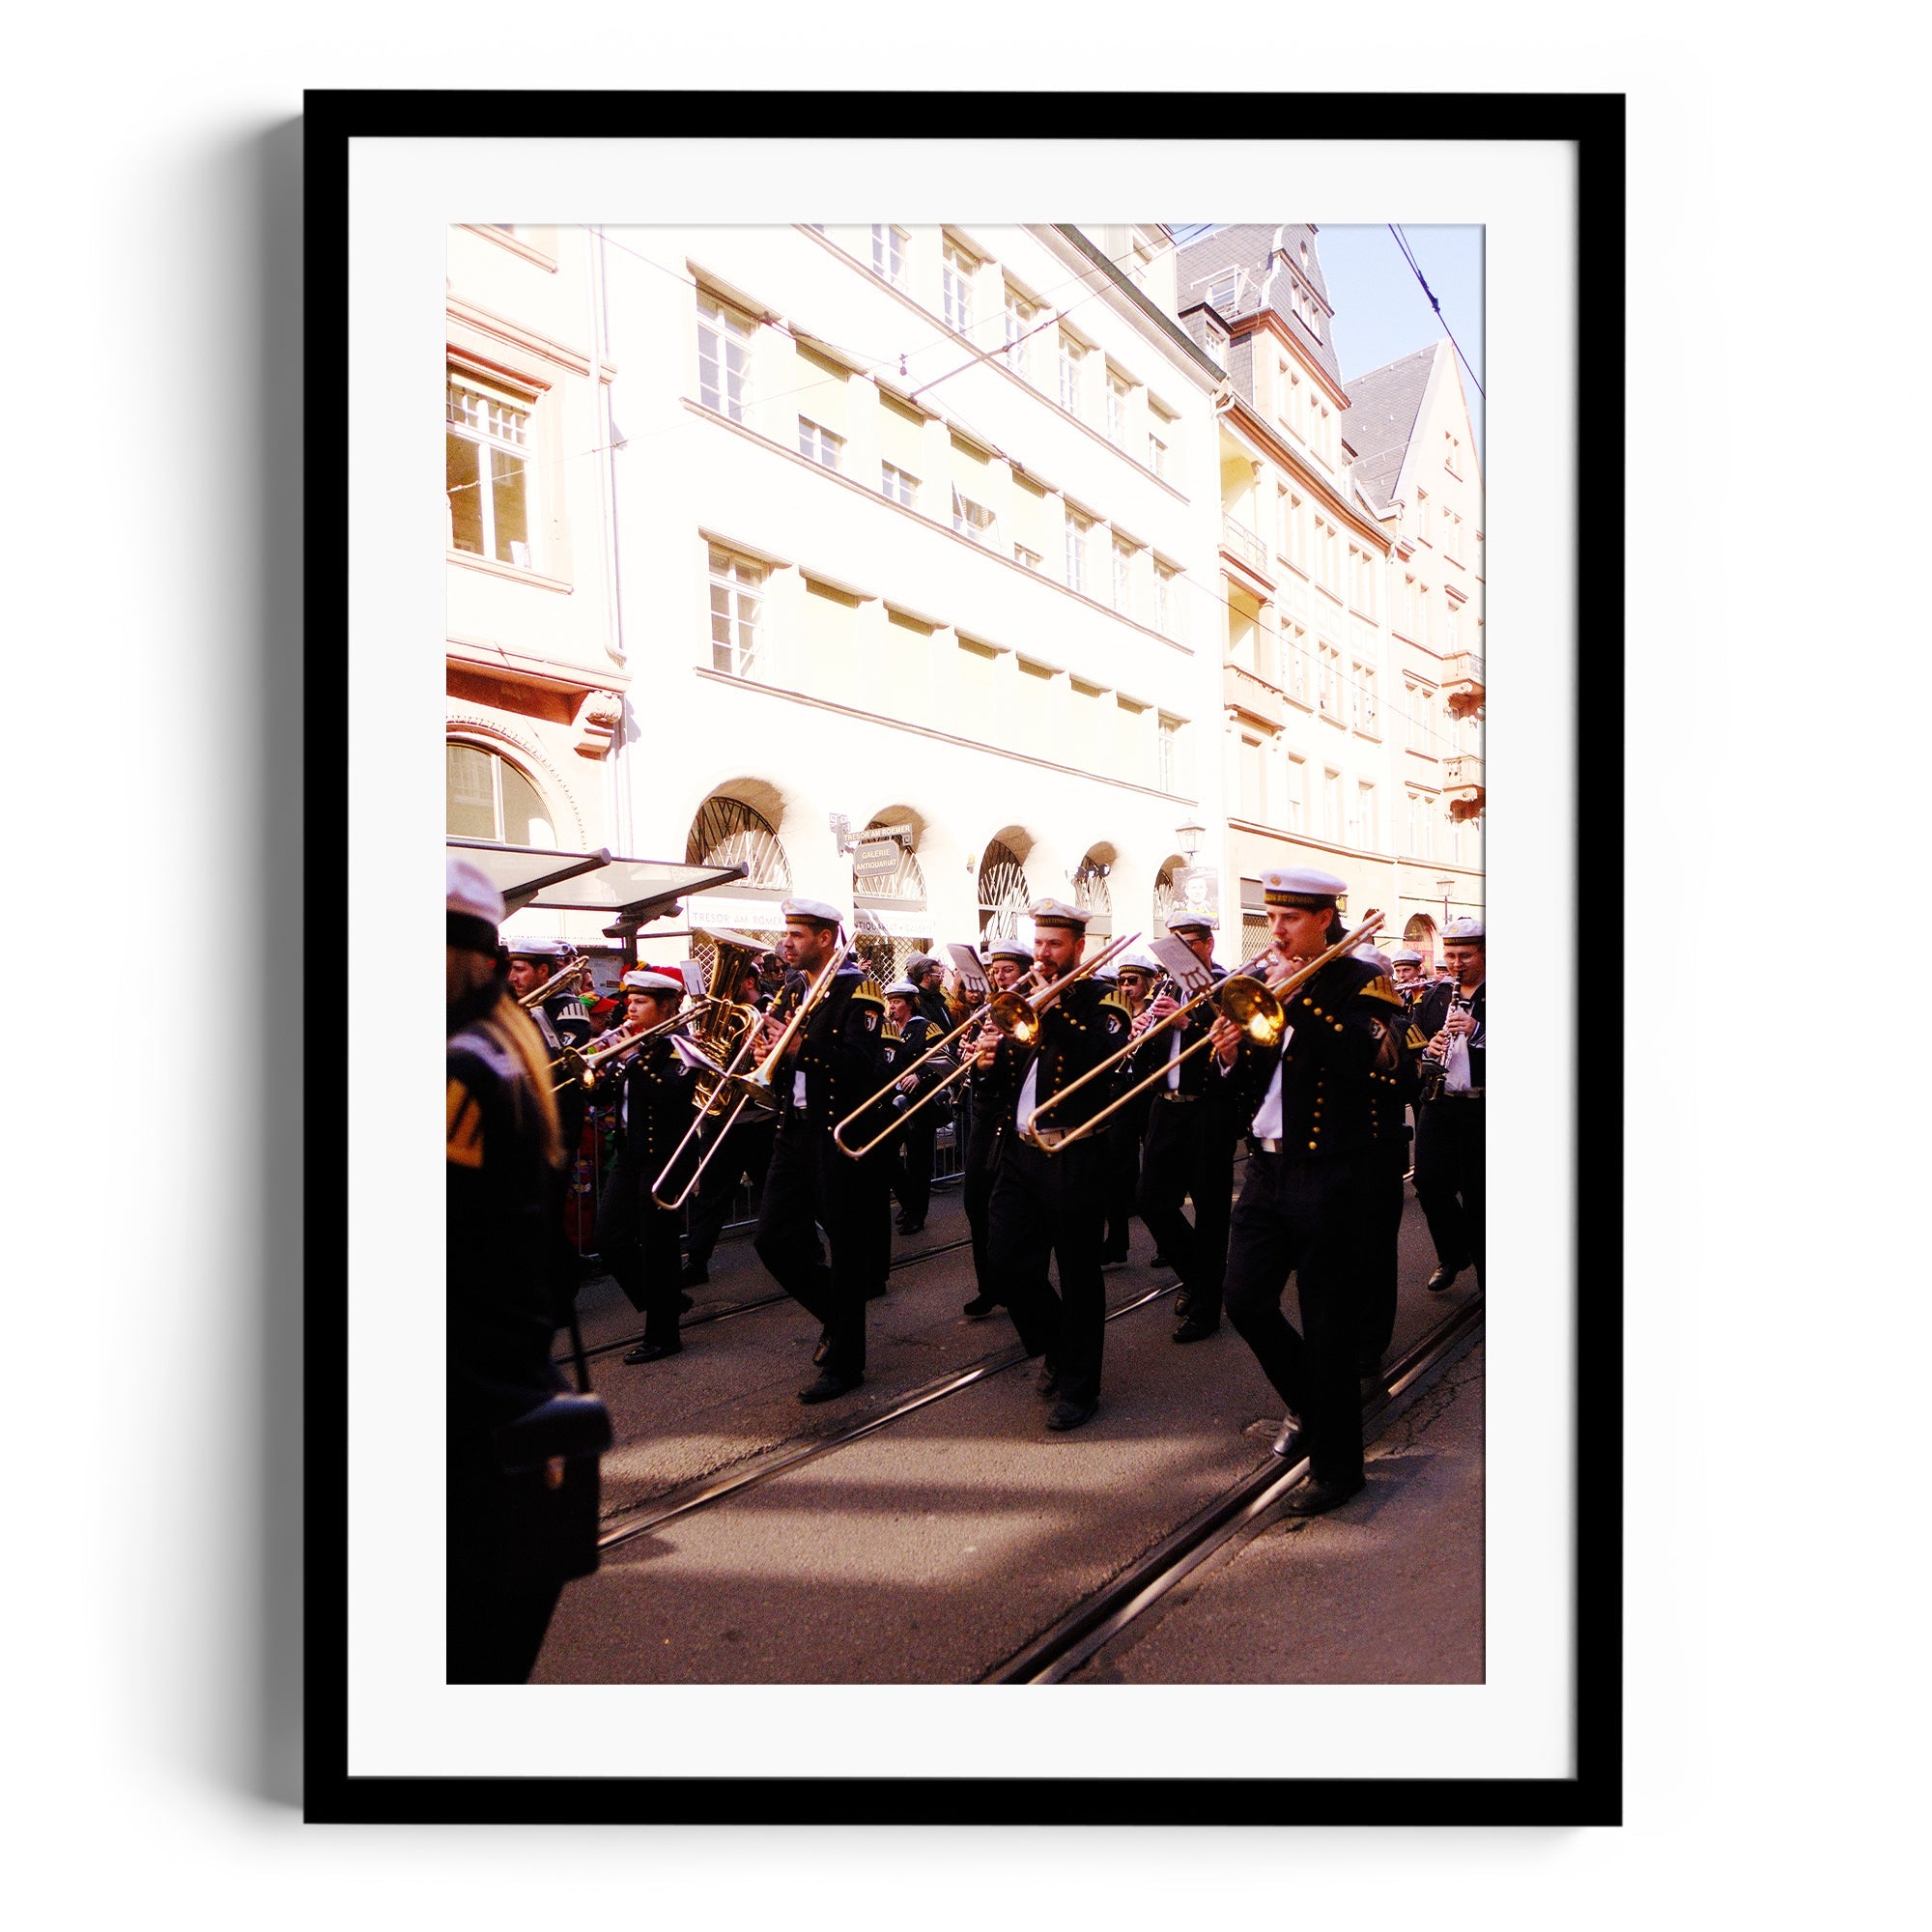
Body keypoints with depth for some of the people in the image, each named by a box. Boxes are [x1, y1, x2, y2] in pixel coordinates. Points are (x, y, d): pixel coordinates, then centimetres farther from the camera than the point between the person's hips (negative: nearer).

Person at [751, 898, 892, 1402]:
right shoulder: (790, 991, 13)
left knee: (846, 1248, 3)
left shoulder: (858, 991, -10)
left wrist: (799, 1046, -26)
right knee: (774, 1240, 6)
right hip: (795, 1132, 7)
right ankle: (836, 1313, 30)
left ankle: (845, 1362, 17)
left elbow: (861, 1066, -21)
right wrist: (768, 1050, -7)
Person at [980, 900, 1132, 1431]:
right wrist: (989, 1062, -8)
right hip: (1020, 1149, 6)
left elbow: (1109, 1057, -24)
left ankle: (1078, 1388, 16)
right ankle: (1055, 1347, 31)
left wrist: (1053, 1010, -25)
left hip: (1074, 1154, -6)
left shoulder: (1101, 1001, -3)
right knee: (1006, 1260, 6)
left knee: (1078, 1273, 2)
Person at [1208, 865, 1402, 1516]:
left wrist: (1300, 996, -22)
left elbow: (1363, 1058, -24)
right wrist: (1231, 1059, -8)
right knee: (1246, 1300, 7)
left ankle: (1335, 1465, 18)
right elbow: (1250, 1090, 12)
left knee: (1327, 1322, 2)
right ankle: (1309, 1403, 33)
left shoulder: (1359, 980, -5)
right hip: (1267, 1168, 6)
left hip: (1329, 1175, -6)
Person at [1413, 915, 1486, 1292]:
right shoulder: (1434, 996, 13)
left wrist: (1476, 1030, -25)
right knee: (1429, 1183, 5)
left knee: (1477, 1192, 2)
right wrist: (1429, 1049, -7)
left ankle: (1483, 1264, 20)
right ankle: (1453, 1255, 26)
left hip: (1480, 1107, -4)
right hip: (1437, 1104, 5)